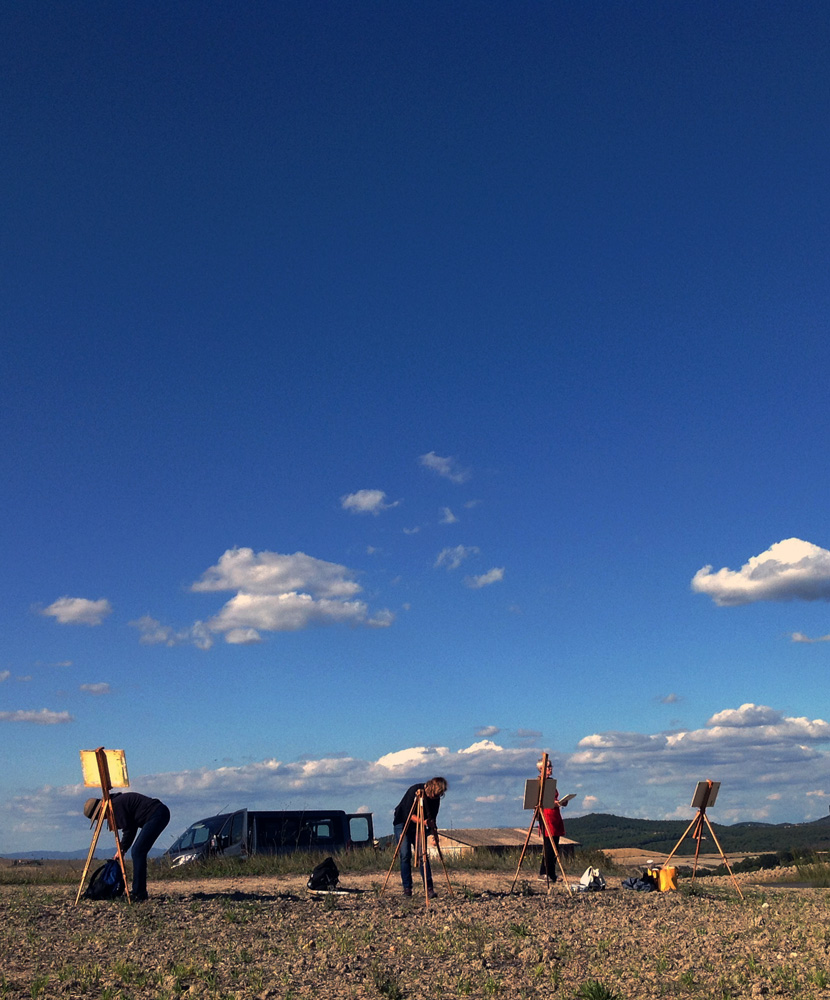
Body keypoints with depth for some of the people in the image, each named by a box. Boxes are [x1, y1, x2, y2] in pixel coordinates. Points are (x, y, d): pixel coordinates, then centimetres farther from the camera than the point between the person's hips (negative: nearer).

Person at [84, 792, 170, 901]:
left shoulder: (116, 805, -13)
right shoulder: (118, 801, 17)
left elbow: (128, 830, -10)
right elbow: (131, 826, 20)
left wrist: (122, 849, 5)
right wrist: (123, 848, 15)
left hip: (156, 815, -10)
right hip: (160, 814, 10)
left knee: (137, 852, -10)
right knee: (138, 852, 12)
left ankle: (138, 894, -8)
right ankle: (140, 893, 16)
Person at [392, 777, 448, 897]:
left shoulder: (435, 798, -10)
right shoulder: (415, 790, -26)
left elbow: (432, 818, -2)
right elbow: (408, 814, -28)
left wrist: (434, 832, -17)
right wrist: (423, 821, -40)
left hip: (418, 826, 4)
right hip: (402, 823, -4)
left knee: (422, 854, -9)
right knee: (405, 855, -11)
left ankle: (429, 888, -9)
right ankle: (407, 888, -3)